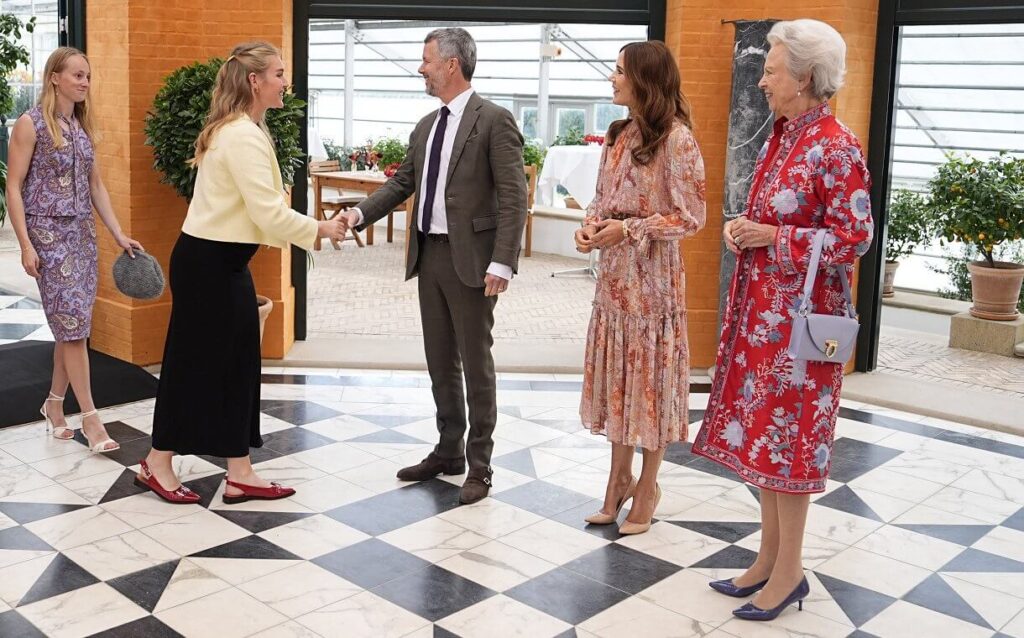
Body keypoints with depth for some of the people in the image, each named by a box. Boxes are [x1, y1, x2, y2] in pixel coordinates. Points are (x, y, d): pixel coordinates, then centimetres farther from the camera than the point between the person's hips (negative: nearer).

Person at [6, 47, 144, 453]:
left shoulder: (83, 126, 12)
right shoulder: (31, 124, -8)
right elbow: (13, 187, -9)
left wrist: (119, 235, 9)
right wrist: (26, 245, -15)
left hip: (83, 233, 6)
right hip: (49, 233, -6)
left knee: (73, 324, 8)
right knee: (73, 323, -7)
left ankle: (54, 402, 24)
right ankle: (89, 416, -1)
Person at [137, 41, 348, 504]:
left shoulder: (239, 130, 13)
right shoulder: (243, 136, -20)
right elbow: (269, 212, -24)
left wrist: (307, 229, 8)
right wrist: (320, 229, -12)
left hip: (224, 262, 10)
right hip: (206, 263, -10)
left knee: (239, 365, 10)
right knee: (193, 363, 3)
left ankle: (240, 475, 16)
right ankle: (158, 466, 20)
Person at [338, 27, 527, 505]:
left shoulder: (494, 120, -9)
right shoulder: (426, 126, 14)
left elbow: (513, 196, -14)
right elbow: (402, 183, 15)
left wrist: (502, 262, -20)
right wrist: (360, 213, -2)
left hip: (469, 258, -7)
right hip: (429, 254, 7)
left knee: (475, 362, 2)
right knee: (439, 361, 14)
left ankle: (479, 465, 13)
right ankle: (448, 451, 28)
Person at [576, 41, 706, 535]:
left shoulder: (676, 139, -13)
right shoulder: (618, 135, 9)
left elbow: (690, 217, -13)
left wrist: (628, 230, -19)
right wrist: (590, 225, -5)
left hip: (653, 275, -7)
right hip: (614, 273, 7)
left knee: (650, 374, 4)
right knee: (616, 372, 13)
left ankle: (647, 486, 19)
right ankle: (619, 477, 27)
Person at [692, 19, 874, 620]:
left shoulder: (836, 147, -15)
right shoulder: (781, 138, 11)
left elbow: (855, 237, -16)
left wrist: (772, 238, -17)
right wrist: (744, 228, 2)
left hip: (799, 312, -9)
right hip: (761, 306, 9)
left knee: (788, 434, 0)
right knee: (762, 428, 13)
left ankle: (789, 571, 14)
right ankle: (770, 556, 25)